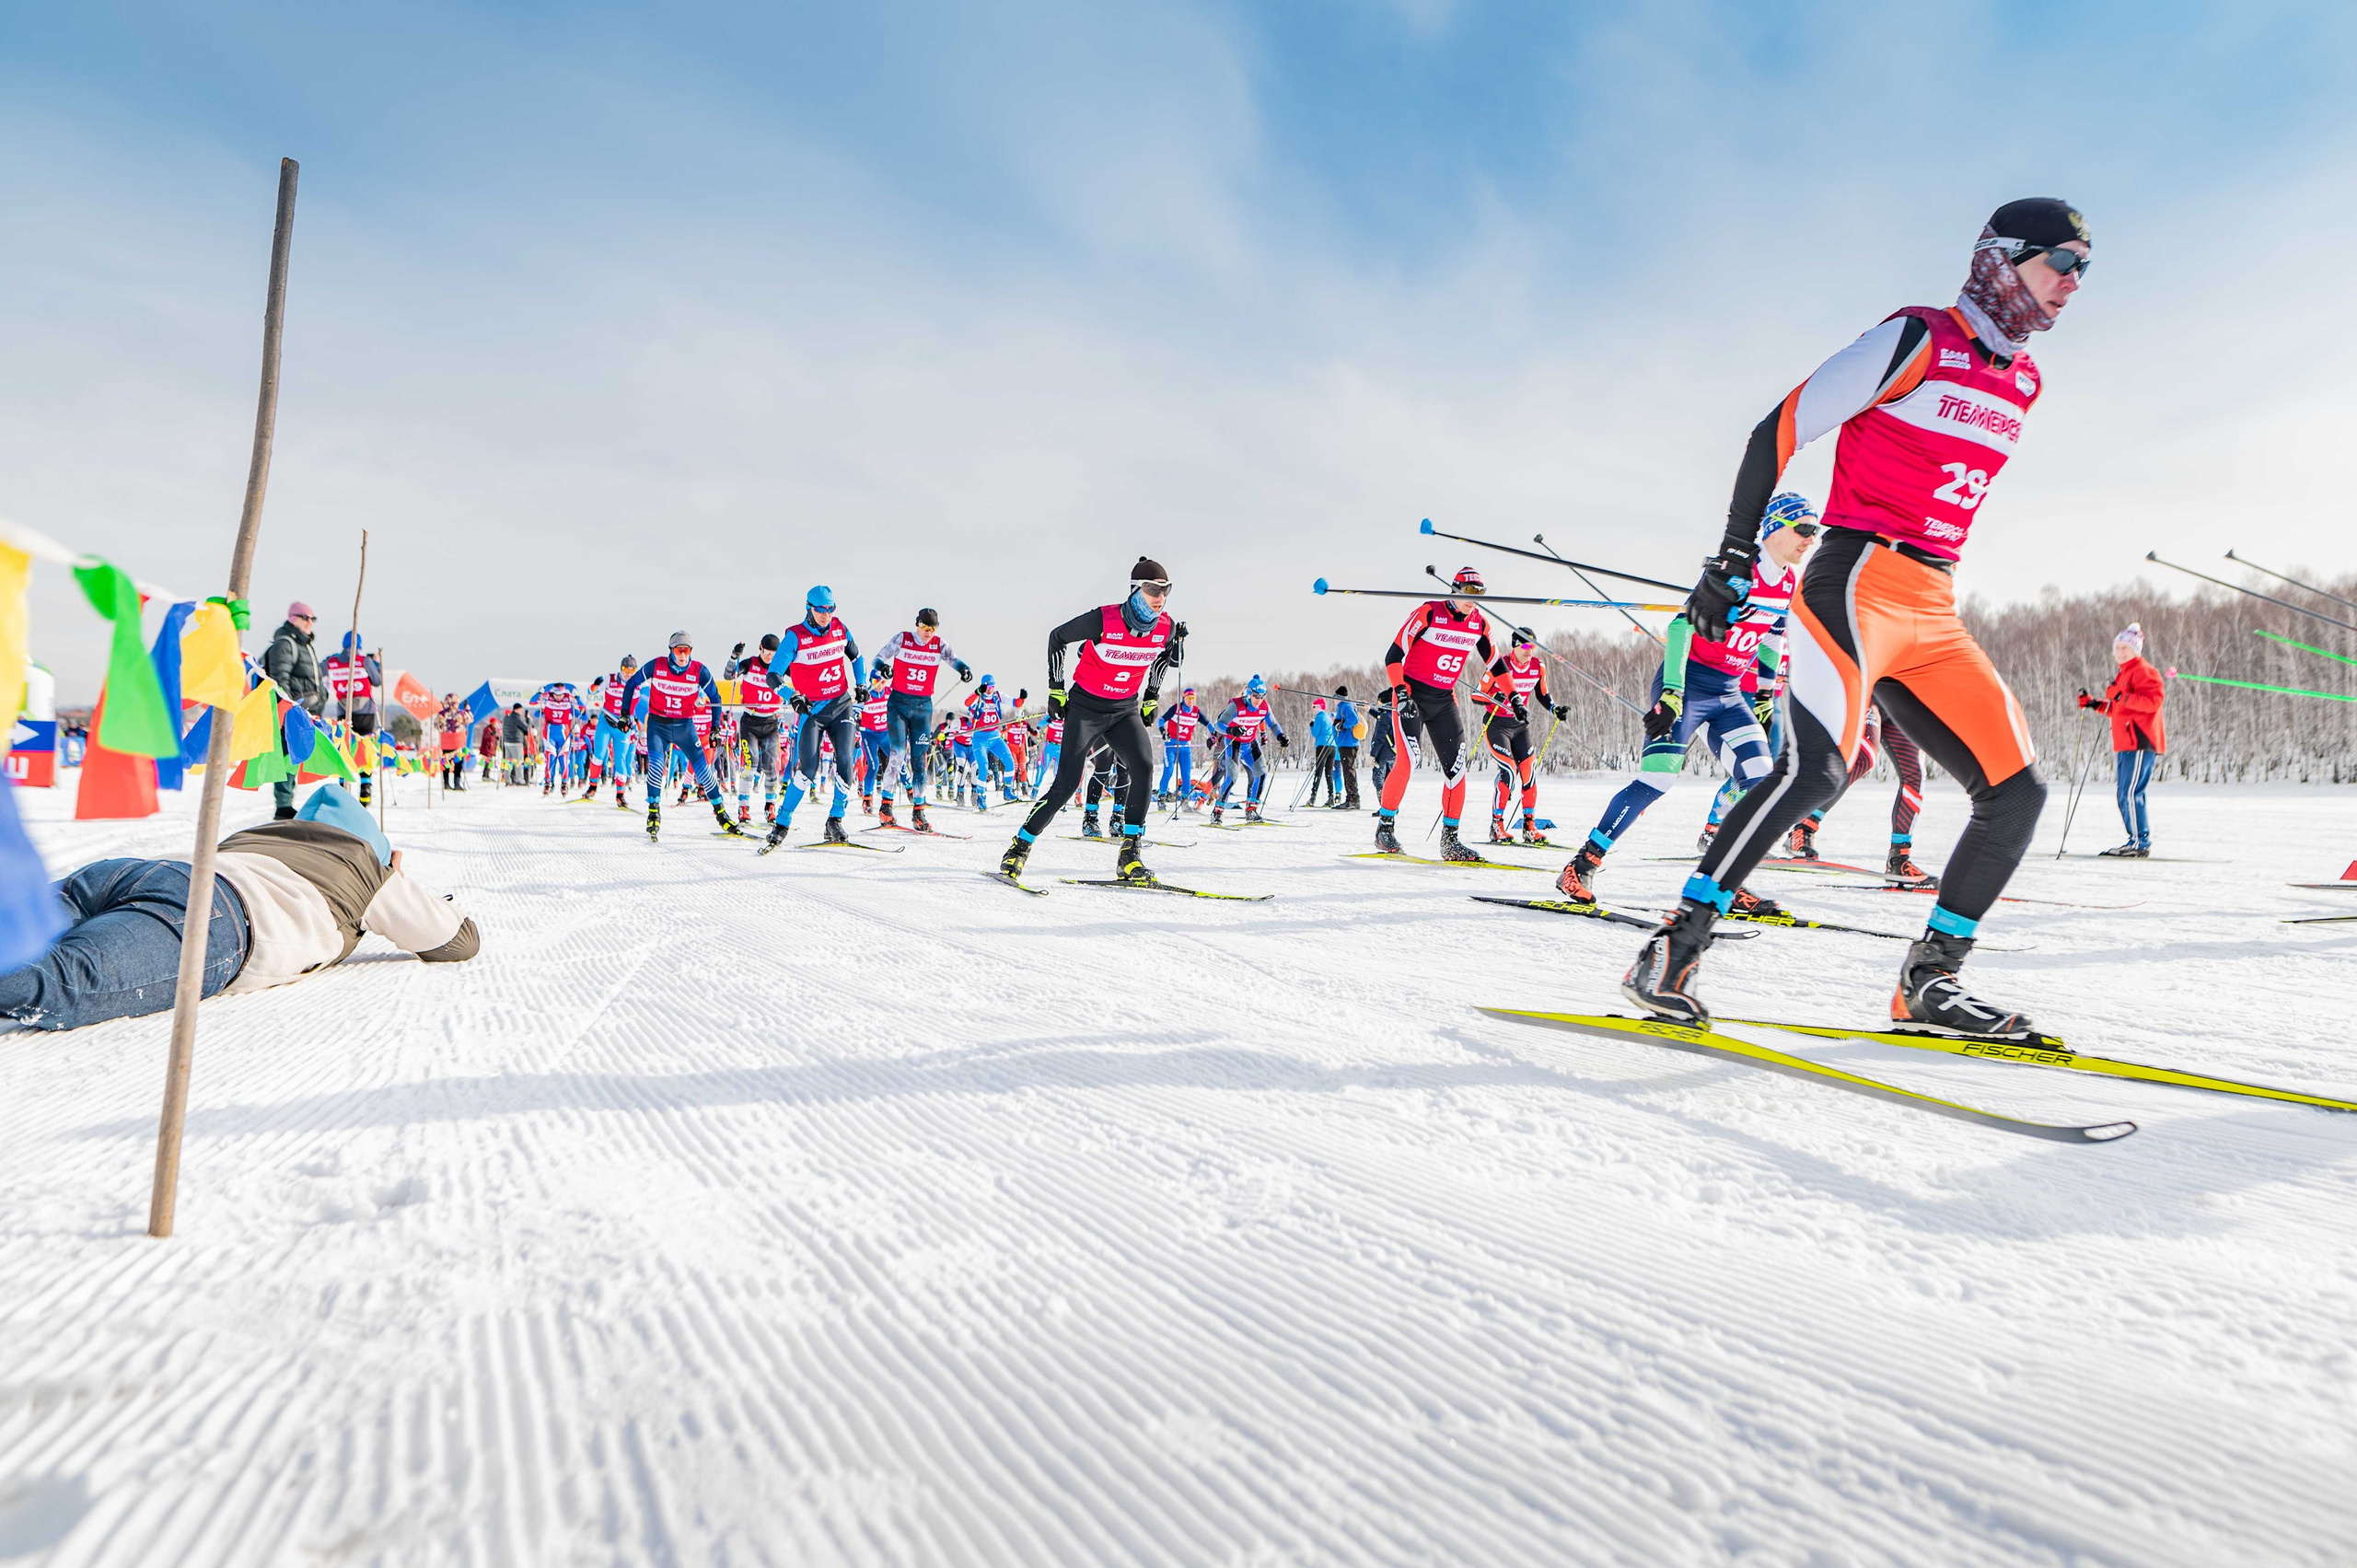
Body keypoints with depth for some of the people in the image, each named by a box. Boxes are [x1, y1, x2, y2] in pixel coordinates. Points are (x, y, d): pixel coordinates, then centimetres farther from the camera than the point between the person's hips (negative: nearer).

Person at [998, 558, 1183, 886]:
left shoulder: (1166, 628, -8)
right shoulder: (1103, 620, -22)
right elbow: (1057, 638, -5)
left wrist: (1151, 697, 15)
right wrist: (1056, 688, -3)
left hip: (1126, 710, 4)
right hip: (1086, 706, -4)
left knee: (1143, 767, -22)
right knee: (1066, 784, -10)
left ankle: (1129, 856, -15)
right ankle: (1020, 846, 8)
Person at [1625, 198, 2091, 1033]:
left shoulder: (2023, 381, 20)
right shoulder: (1917, 338, -3)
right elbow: (1780, 429, -7)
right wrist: (1735, 555, -11)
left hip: (1933, 614, 8)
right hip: (1855, 584, -8)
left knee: (2017, 792, 1)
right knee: (1816, 769, -28)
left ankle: (1930, 981, 9)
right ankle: (1675, 947, -21)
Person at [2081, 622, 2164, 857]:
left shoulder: (2143, 671, -6)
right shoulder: (2124, 674, 24)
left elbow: (2153, 701, -19)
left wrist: (2123, 697, -27)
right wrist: (2094, 703, 19)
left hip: (2140, 743, -10)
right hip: (2125, 744, 10)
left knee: (2130, 794, -14)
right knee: (2126, 794, 11)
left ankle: (2142, 844, -12)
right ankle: (2136, 840, 16)